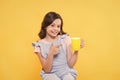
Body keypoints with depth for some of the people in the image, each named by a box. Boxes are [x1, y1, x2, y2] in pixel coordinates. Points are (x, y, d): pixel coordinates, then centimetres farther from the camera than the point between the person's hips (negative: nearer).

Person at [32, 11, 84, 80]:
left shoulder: (65, 39, -3)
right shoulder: (40, 45, -5)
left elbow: (71, 64, -2)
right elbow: (46, 69, -8)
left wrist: (76, 51, -18)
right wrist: (51, 54, -23)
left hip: (66, 71, 1)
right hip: (51, 74, 0)